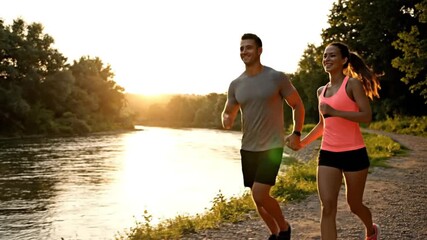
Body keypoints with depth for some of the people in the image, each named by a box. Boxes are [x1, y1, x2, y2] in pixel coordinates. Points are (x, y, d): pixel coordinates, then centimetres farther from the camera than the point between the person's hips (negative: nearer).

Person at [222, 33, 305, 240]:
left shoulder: (277, 78, -8)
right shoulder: (235, 84, 3)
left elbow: (297, 105, 1)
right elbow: (228, 112, 12)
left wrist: (296, 133, -10)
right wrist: (226, 120, -13)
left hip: (272, 147, -5)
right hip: (248, 148, 5)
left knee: (260, 195, -16)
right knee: (257, 197, 13)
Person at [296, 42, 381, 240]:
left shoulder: (353, 84, -6)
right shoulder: (321, 91, 12)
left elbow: (367, 116, -16)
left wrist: (334, 111, -23)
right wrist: (304, 141, 12)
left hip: (354, 153, -4)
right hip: (328, 154, 5)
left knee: (354, 204, 12)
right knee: (327, 207, -8)